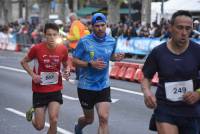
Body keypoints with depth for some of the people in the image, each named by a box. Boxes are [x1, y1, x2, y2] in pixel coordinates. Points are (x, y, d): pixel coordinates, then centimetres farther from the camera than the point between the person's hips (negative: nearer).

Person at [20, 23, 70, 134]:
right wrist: (33, 75, -12)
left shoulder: (63, 49, -7)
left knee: (54, 120, -16)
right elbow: (24, 62, 2)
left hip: (55, 90, 1)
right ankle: (32, 112, 40)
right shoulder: (37, 48, -14)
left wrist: (67, 71, -11)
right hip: (39, 90, -1)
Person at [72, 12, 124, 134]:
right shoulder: (84, 41, -12)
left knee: (104, 118, -13)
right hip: (86, 86, -2)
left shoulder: (112, 41, -1)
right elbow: (74, 60, -7)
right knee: (89, 119, 14)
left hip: (103, 86, 2)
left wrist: (116, 57, -5)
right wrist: (91, 64, -22)